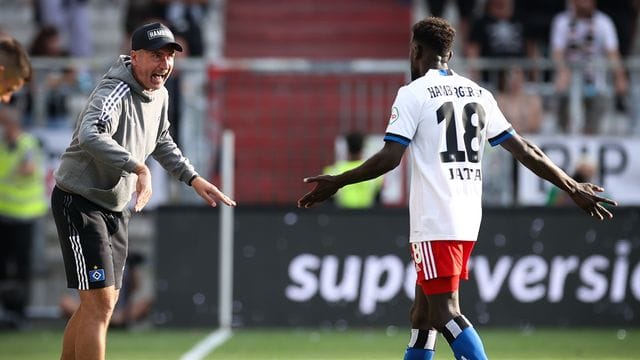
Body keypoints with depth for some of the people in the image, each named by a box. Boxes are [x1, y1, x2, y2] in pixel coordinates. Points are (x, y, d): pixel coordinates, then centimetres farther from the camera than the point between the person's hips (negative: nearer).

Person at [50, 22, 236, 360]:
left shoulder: (159, 95, 5)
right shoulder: (115, 93, -25)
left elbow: (162, 143, 25)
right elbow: (90, 135, -45)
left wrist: (195, 180, 17)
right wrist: (138, 167, -53)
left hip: (116, 208, 9)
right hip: (79, 202, -9)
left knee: (104, 302, 15)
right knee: (98, 303, -16)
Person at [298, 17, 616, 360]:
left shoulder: (413, 94, -6)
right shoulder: (478, 94, 13)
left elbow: (389, 157, -14)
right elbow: (523, 150, 12)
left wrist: (337, 183, -5)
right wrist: (573, 188, 19)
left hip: (435, 223, -7)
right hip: (468, 220, 7)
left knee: (445, 313, -9)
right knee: (422, 313, 14)